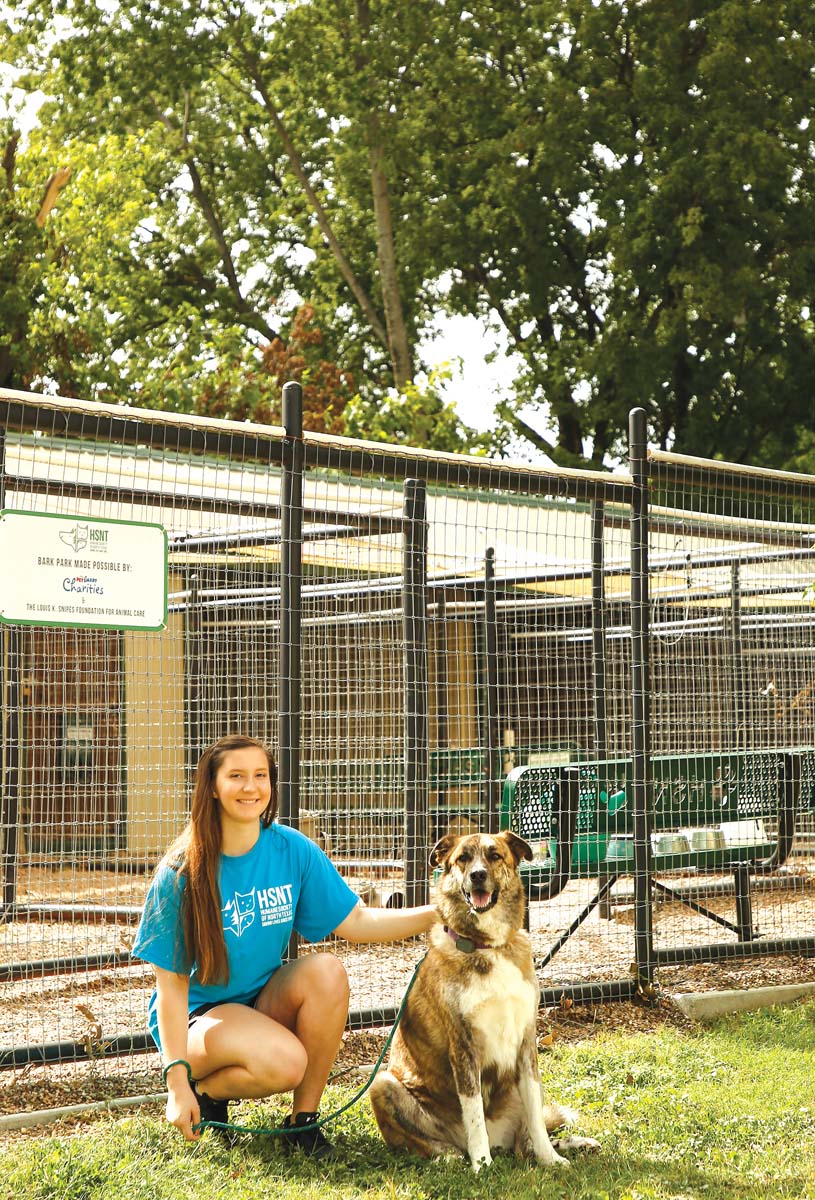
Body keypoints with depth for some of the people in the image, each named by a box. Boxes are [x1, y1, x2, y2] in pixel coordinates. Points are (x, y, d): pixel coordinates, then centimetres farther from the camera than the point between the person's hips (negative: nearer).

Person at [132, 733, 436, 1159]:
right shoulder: (182, 874, -16)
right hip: (199, 1014, -5)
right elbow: (172, 985, -14)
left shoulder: (293, 851, -5)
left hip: (264, 1002, 5)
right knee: (283, 1061, -33)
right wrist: (178, 1082, -18)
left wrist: (438, 913, -15)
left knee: (325, 970, -27)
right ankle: (204, 1089, 1)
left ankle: (303, 1119, -11)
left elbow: (356, 922, -2)